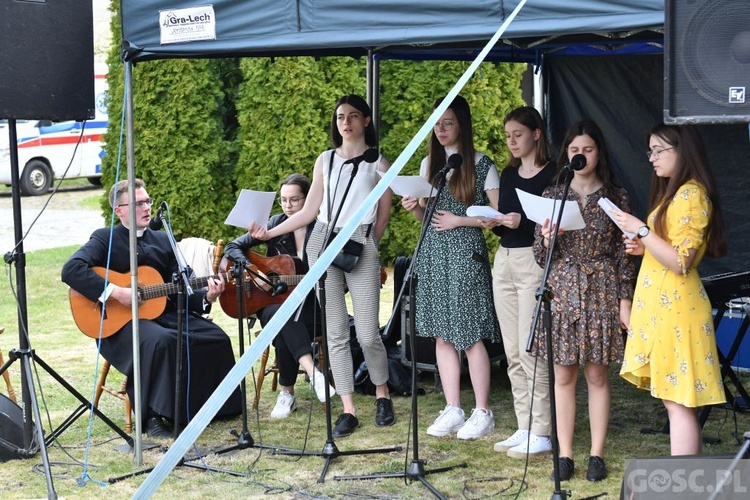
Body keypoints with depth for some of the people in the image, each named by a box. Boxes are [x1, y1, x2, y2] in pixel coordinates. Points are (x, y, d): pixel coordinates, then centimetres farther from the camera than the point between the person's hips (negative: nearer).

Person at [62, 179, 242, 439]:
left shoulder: (163, 241, 16)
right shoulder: (105, 239, -1)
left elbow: (178, 291, 13)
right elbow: (71, 270, -19)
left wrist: (206, 297, -7)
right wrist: (116, 292, -24)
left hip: (163, 313, 6)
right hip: (119, 321, -6)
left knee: (217, 338, -13)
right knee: (161, 340, -37)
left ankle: (209, 406, 6)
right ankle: (154, 416, -24)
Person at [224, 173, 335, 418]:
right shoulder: (276, 225, 3)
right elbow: (232, 248, 2)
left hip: (309, 305, -1)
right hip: (271, 301, 1)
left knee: (285, 333, -35)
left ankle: (287, 393, -23)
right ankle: (313, 373, -44)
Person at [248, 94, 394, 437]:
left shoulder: (378, 163, 5)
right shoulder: (325, 160, 13)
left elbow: (383, 216, 9)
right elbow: (309, 211, 11)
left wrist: (366, 246, 6)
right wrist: (270, 232, 4)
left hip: (361, 246, -3)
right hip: (324, 243, 3)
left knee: (367, 333, -5)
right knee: (335, 333, 1)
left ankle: (383, 397, 20)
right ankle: (348, 410, 7)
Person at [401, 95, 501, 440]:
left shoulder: (481, 165, -2)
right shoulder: (429, 164, 14)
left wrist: (458, 220, -12)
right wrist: (414, 208, -2)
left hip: (466, 254, -5)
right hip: (433, 255, 6)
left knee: (471, 336, -4)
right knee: (442, 335, 6)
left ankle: (482, 413, 5)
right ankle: (453, 411, 14)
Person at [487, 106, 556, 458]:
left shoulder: (552, 174, -7)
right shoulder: (508, 174, 16)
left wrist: (523, 222, -22)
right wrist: (496, 221, -2)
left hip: (534, 261, -8)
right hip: (504, 260, 8)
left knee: (530, 350, -10)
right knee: (513, 353, 8)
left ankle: (541, 433, -4)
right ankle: (524, 428, 14)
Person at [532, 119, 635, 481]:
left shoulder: (616, 198, 3)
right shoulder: (551, 196, 6)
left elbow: (623, 254, 3)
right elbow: (540, 256, 5)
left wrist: (625, 299, -2)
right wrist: (547, 239, -17)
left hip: (601, 291, -1)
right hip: (562, 290, 1)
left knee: (596, 374, 3)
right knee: (563, 375, 3)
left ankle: (597, 455, 11)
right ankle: (564, 455, 9)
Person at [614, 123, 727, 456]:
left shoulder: (691, 195, -13)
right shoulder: (674, 192, 19)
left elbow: (680, 261, -19)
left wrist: (641, 230, -20)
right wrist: (644, 247, 12)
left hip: (675, 307, -10)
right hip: (662, 304, 10)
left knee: (678, 402, -8)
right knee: (675, 401, 10)